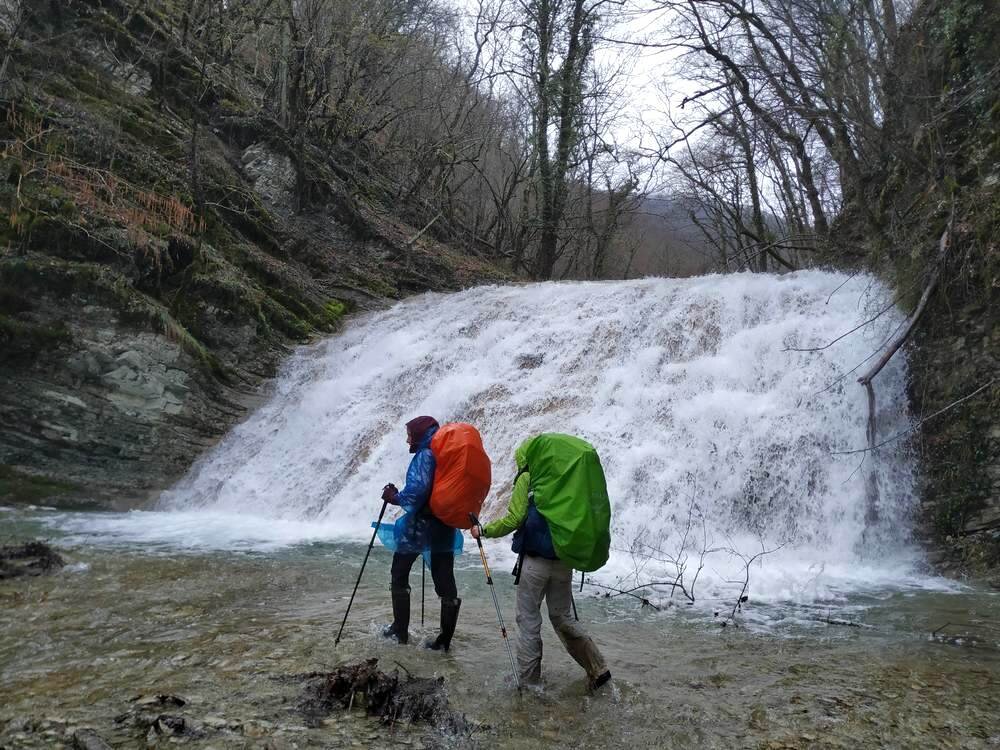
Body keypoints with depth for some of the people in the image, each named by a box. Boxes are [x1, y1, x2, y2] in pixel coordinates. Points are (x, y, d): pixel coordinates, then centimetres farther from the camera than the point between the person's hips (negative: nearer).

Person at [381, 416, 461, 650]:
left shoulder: (425, 456, -15)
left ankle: (400, 630, 18)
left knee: (399, 575, 13)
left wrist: (395, 497, -10)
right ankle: (445, 638, 12)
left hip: (419, 524, -7)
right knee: (445, 580, 8)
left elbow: (416, 490, -27)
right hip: (445, 527, 7)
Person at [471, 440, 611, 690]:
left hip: (535, 561, -5)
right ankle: (597, 668, 11)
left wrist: (484, 531, 2)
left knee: (529, 620, 7)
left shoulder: (527, 478, -6)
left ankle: (529, 679, 12)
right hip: (564, 560, 5)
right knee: (563, 618, 18)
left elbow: (514, 520, -11)